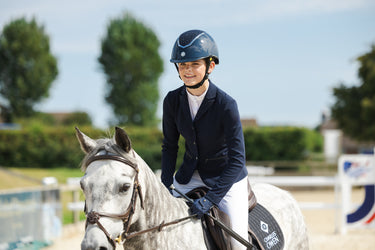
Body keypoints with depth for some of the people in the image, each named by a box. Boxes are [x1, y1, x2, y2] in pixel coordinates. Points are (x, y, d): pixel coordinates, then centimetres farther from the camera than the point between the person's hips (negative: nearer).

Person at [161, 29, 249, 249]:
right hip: (191, 174, 4)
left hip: (226, 176, -4)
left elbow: (237, 159, -23)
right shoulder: (173, 101, -10)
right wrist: (165, 185, -9)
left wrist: (211, 199, -28)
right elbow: (170, 146, 4)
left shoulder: (226, 105, -23)